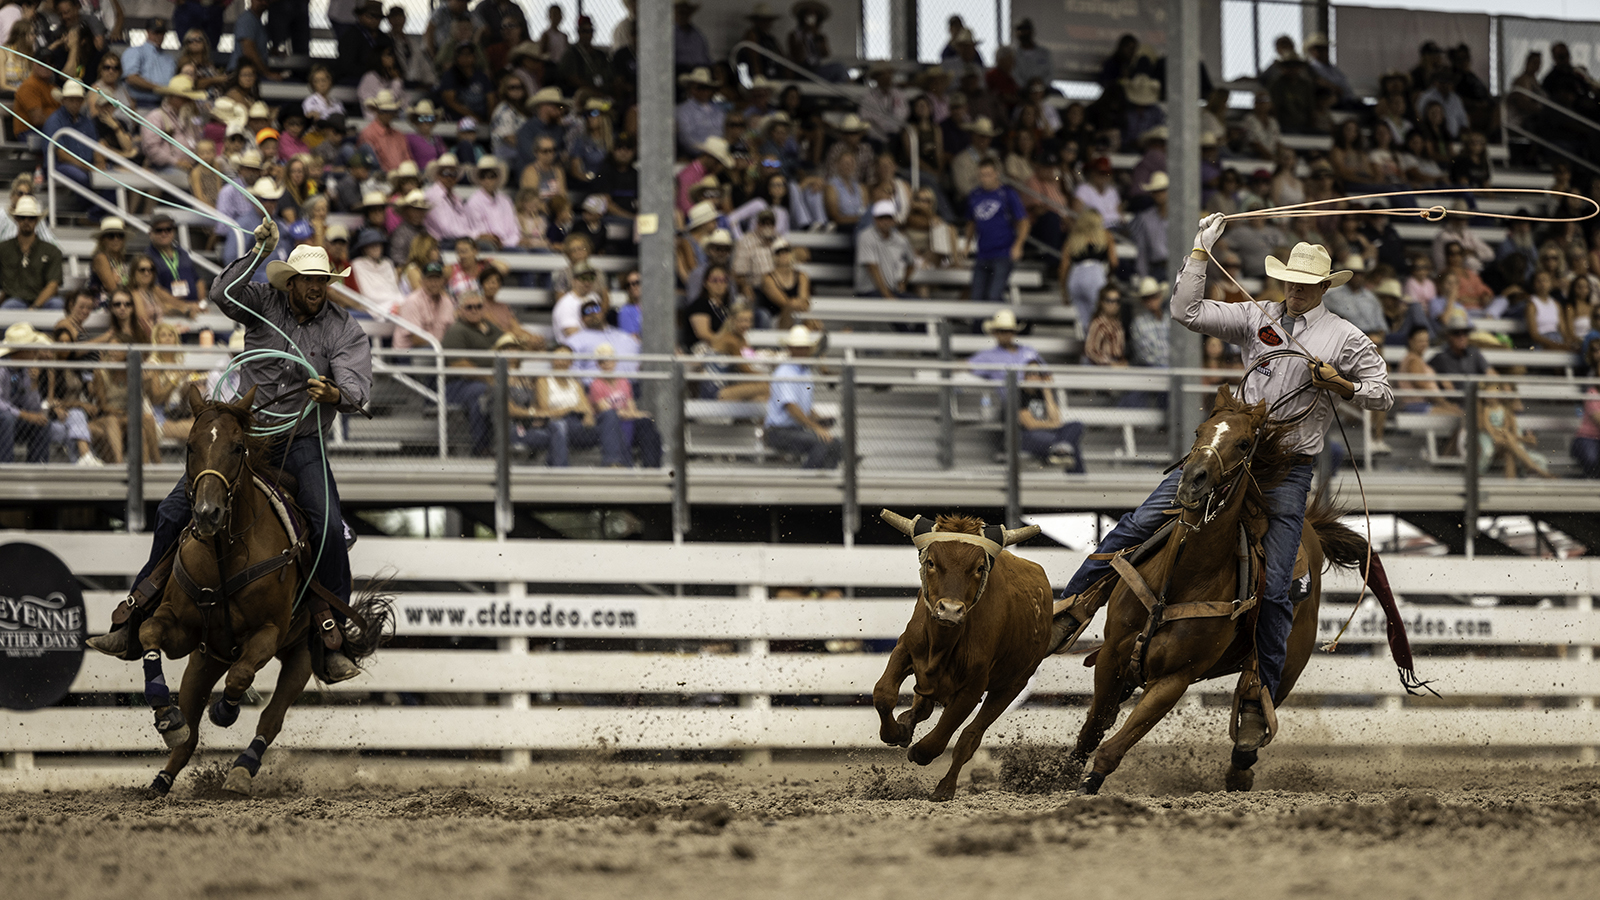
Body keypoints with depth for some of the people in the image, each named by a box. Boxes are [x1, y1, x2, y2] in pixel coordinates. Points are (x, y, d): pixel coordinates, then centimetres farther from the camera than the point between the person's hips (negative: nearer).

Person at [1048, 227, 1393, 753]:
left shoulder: (1345, 339, 5)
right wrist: (1201, 252, -1)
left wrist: (1340, 385, -10)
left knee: (1273, 590, -9)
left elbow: (1382, 396, 9)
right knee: (1141, 523, -9)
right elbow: (1186, 312, 2)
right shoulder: (1257, 319, 9)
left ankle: (1260, 700, -2)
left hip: (1288, 469, -2)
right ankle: (1075, 602, 3)